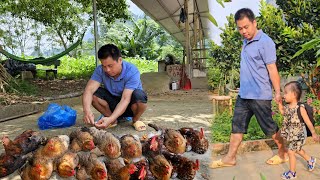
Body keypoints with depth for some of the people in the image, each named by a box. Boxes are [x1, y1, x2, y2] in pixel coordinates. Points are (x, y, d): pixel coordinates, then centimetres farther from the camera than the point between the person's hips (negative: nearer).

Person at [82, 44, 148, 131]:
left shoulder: (132, 71, -28)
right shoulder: (100, 70, -18)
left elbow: (125, 99, -36)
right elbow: (89, 89, -30)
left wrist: (110, 119, -49)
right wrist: (87, 110, -50)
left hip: (130, 105, -3)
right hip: (113, 103, 3)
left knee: (139, 95, -36)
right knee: (93, 94, -24)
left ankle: (136, 120, -3)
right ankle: (114, 120, -3)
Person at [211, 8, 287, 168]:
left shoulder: (265, 42, -14)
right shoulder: (246, 41, 10)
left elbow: (272, 69, -16)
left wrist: (278, 93, -17)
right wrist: (244, 88, 16)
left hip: (260, 96, -8)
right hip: (243, 94, 8)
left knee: (270, 127, 8)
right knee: (237, 126, 11)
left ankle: (283, 154, 30)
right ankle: (230, 158, 21)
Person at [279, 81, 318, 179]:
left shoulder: (300, 108, -24)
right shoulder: (287, 106, -4)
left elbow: (308, 122, -18)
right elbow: (283, 112, 18)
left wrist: (314, 134, -14)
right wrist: (279, 103, 5)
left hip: (298, 135, -7)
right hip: (291, 134, 7)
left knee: (291, 152, -5)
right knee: (297, 149, 25)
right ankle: (310, 160, 51)